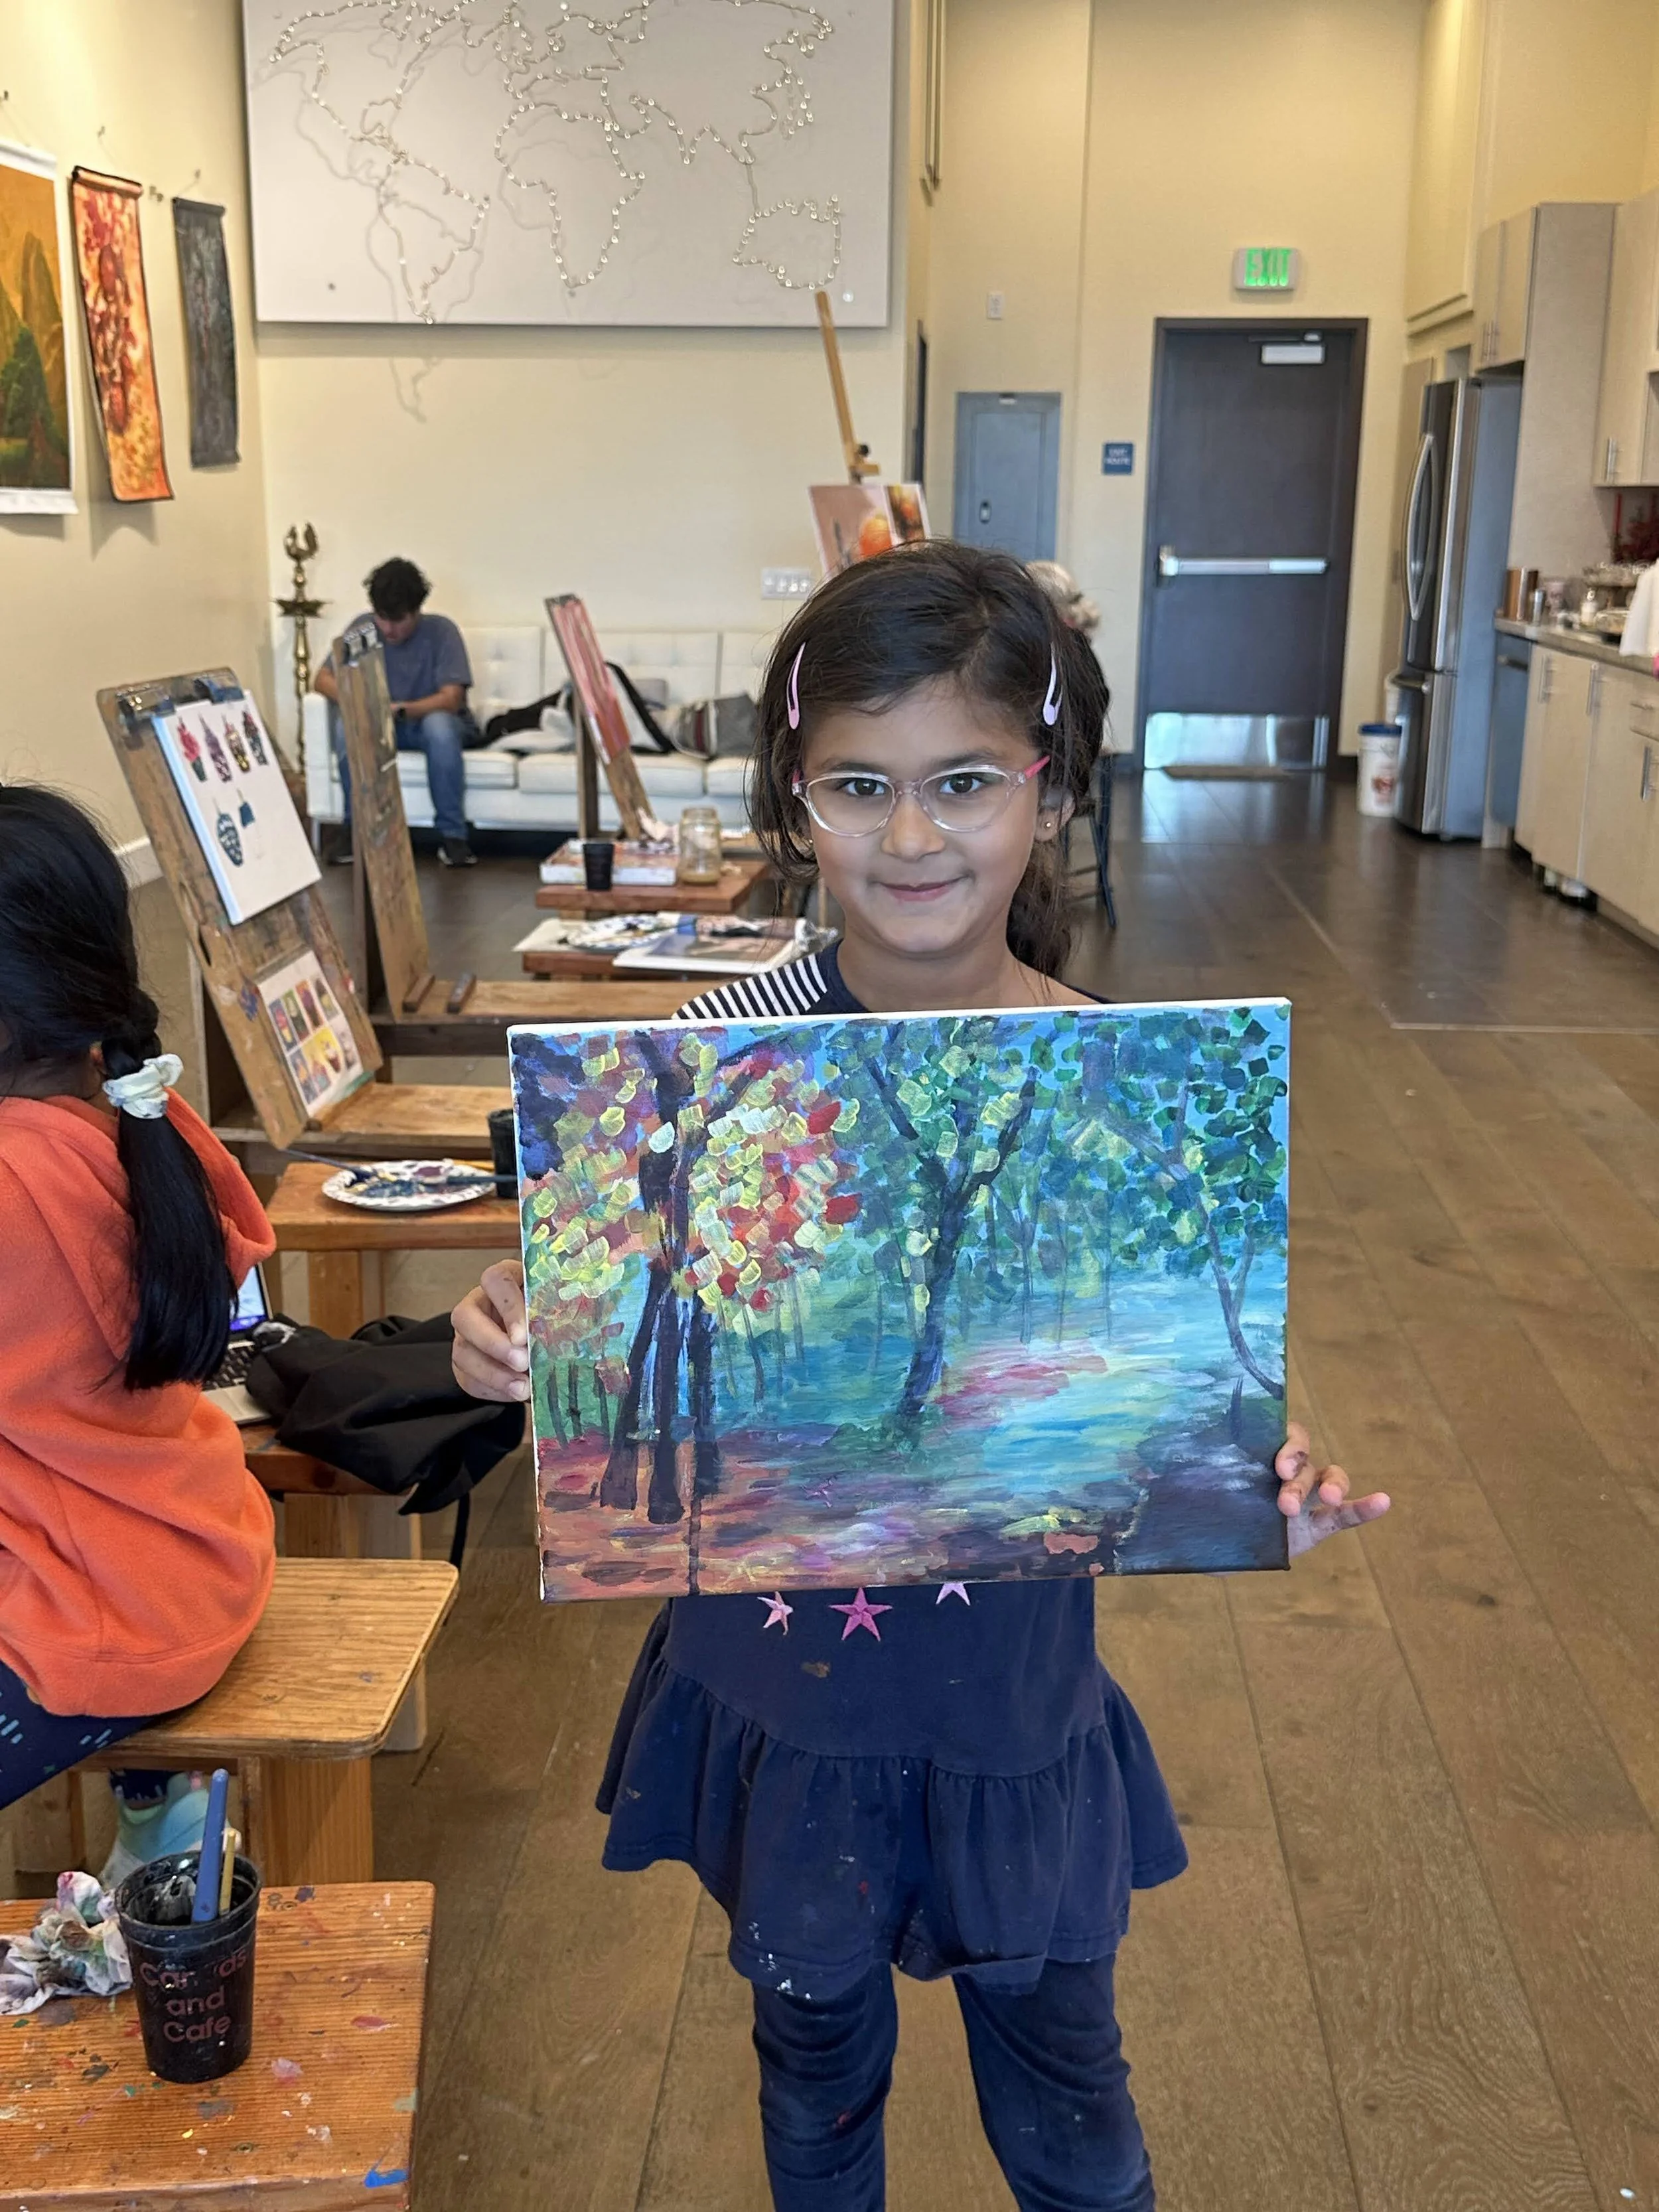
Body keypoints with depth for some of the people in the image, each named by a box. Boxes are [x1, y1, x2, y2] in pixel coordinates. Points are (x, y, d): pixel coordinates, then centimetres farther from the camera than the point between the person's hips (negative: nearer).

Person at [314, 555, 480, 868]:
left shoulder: (441, 630, -17)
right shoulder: (363, 627, -9)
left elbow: (452, 699, -25)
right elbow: (323, 678, -7)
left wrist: (398, 710, -40)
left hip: (431, 719, -2)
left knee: (439, 725, -38)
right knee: (347, 726, -30)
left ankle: (452, 835, -29)